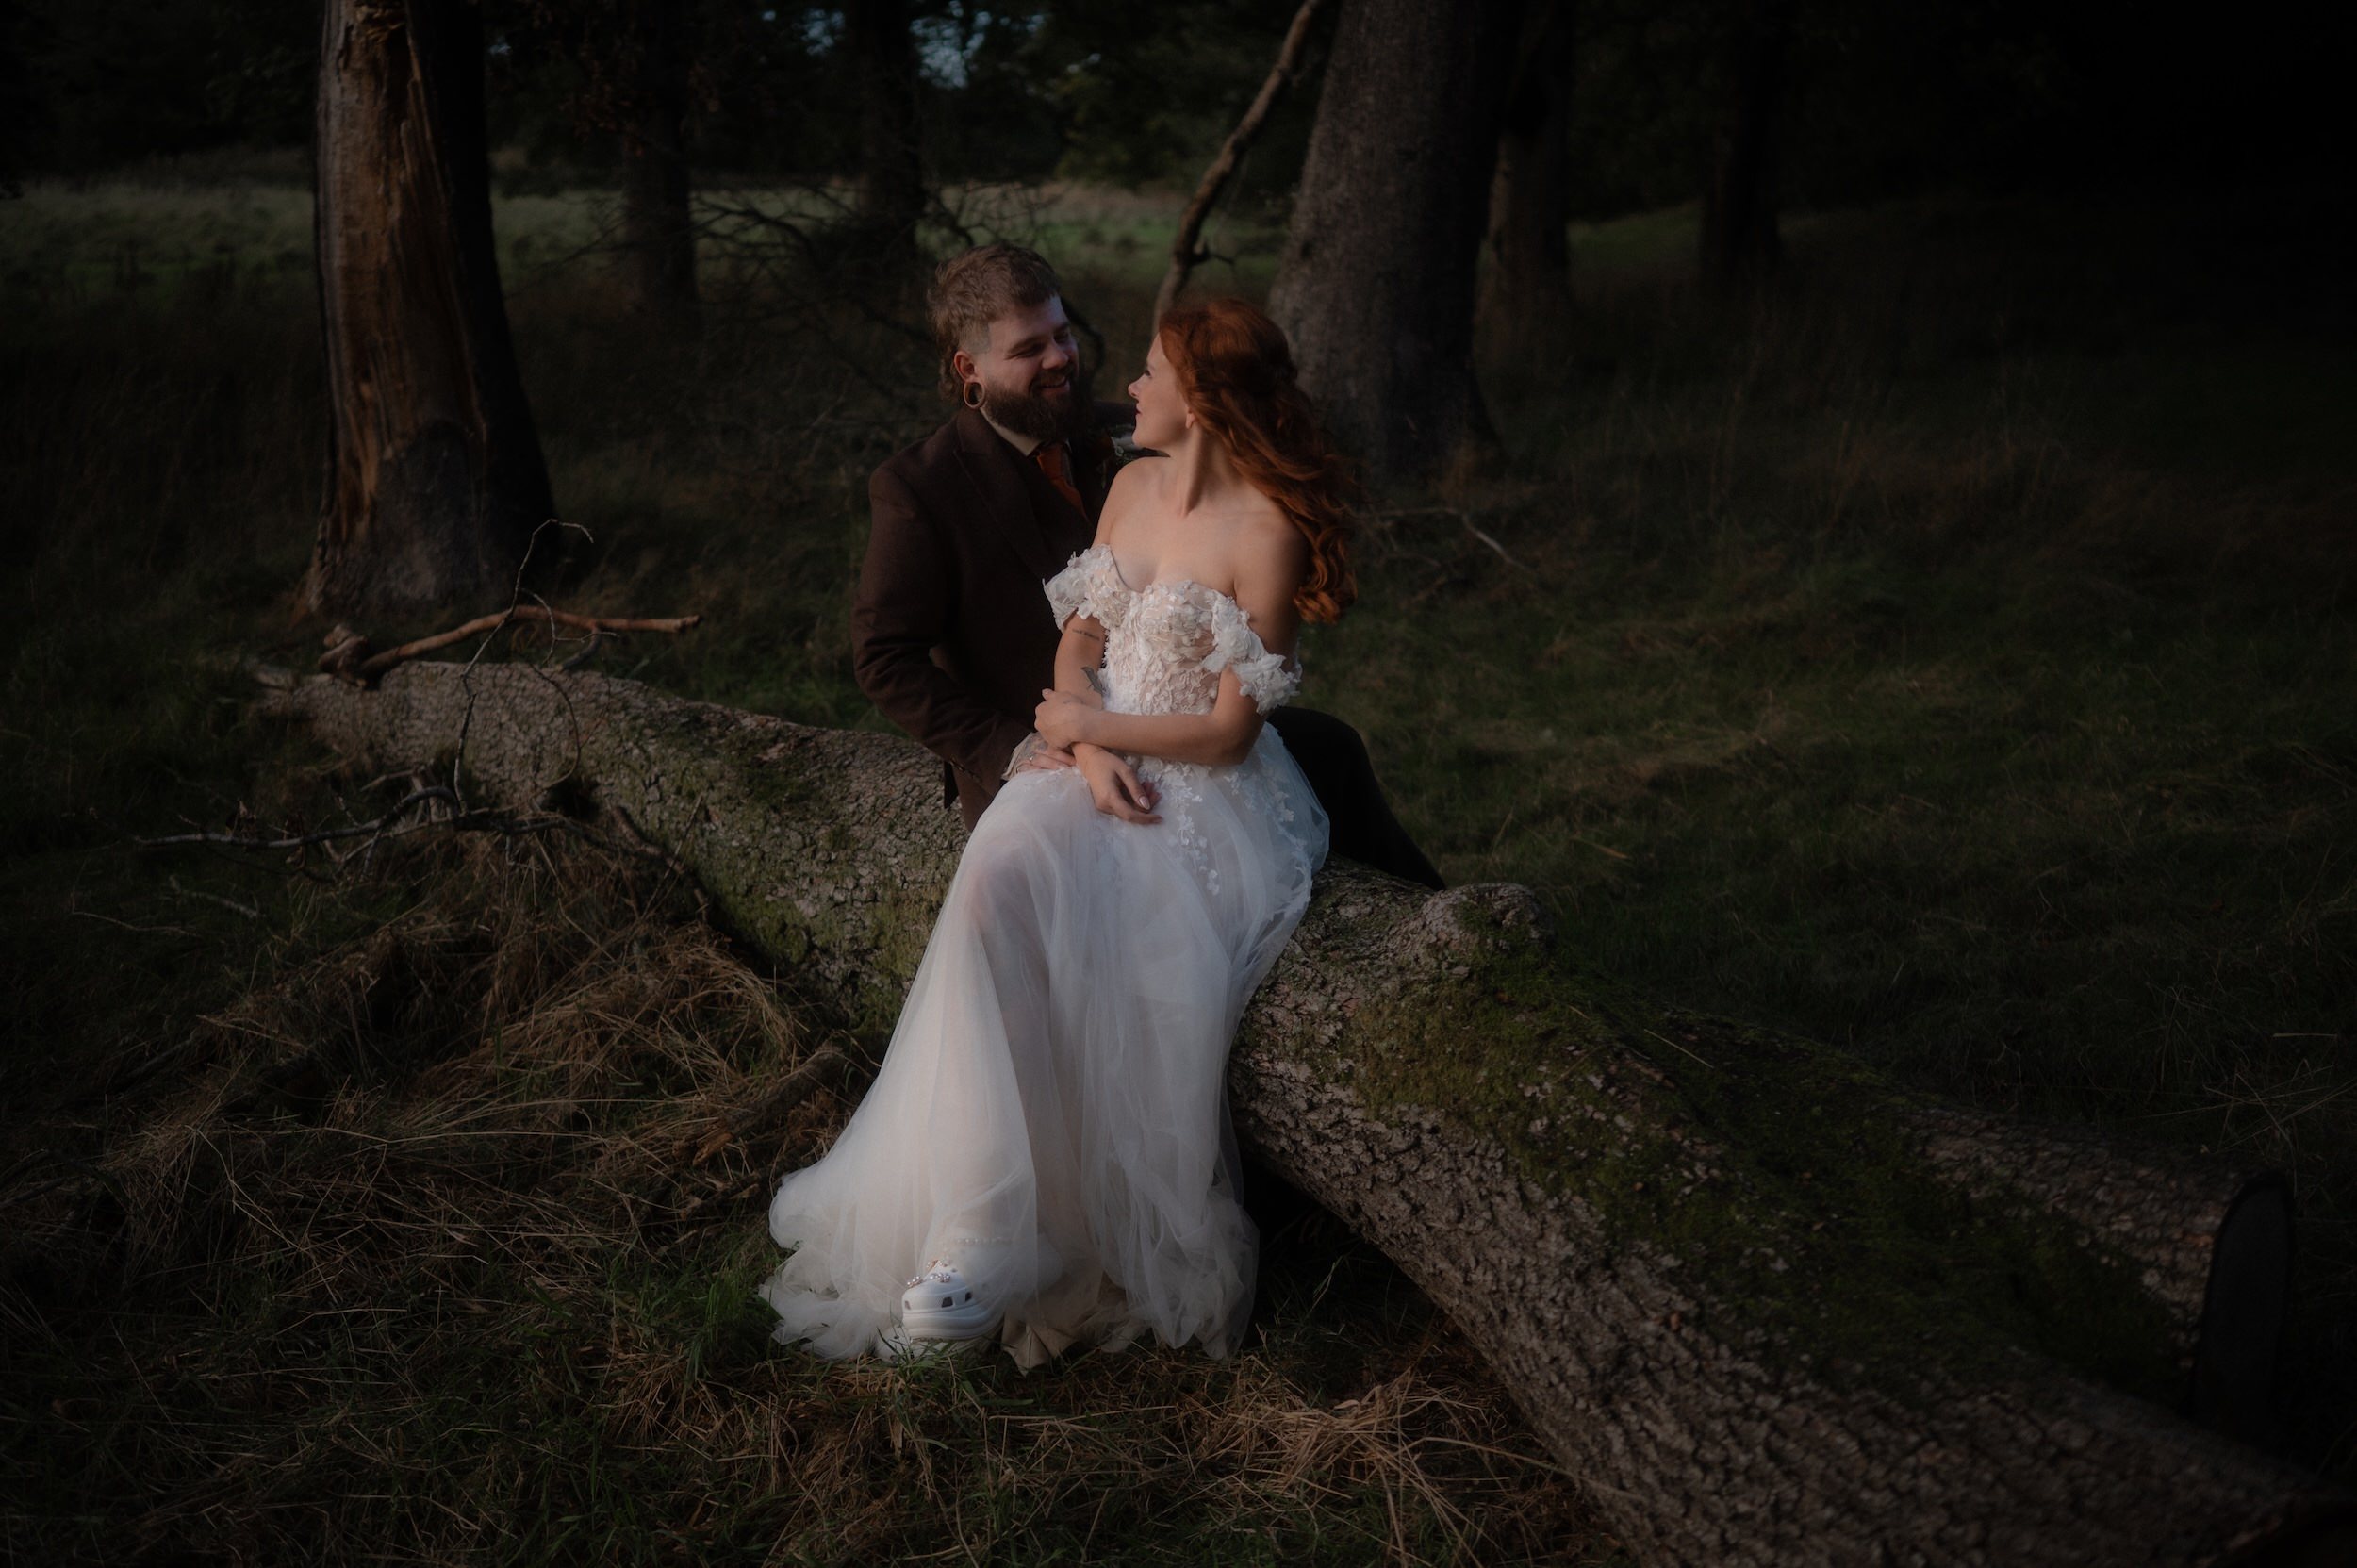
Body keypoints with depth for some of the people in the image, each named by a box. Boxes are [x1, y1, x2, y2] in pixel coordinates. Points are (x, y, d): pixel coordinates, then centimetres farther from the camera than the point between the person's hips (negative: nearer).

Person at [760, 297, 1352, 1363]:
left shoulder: (1268, 532, -10)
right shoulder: (1131, 486, 11)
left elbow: (1229, 729, -12)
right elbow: (1078, 642, 12)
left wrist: (1081, 724, -3)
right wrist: (1088, 748, -9)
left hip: (1205, 789, -5)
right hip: (1094, 760, 5)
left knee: (1114, 961, -32)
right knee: (1001, 875, -27)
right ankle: (984, 1220, -27)